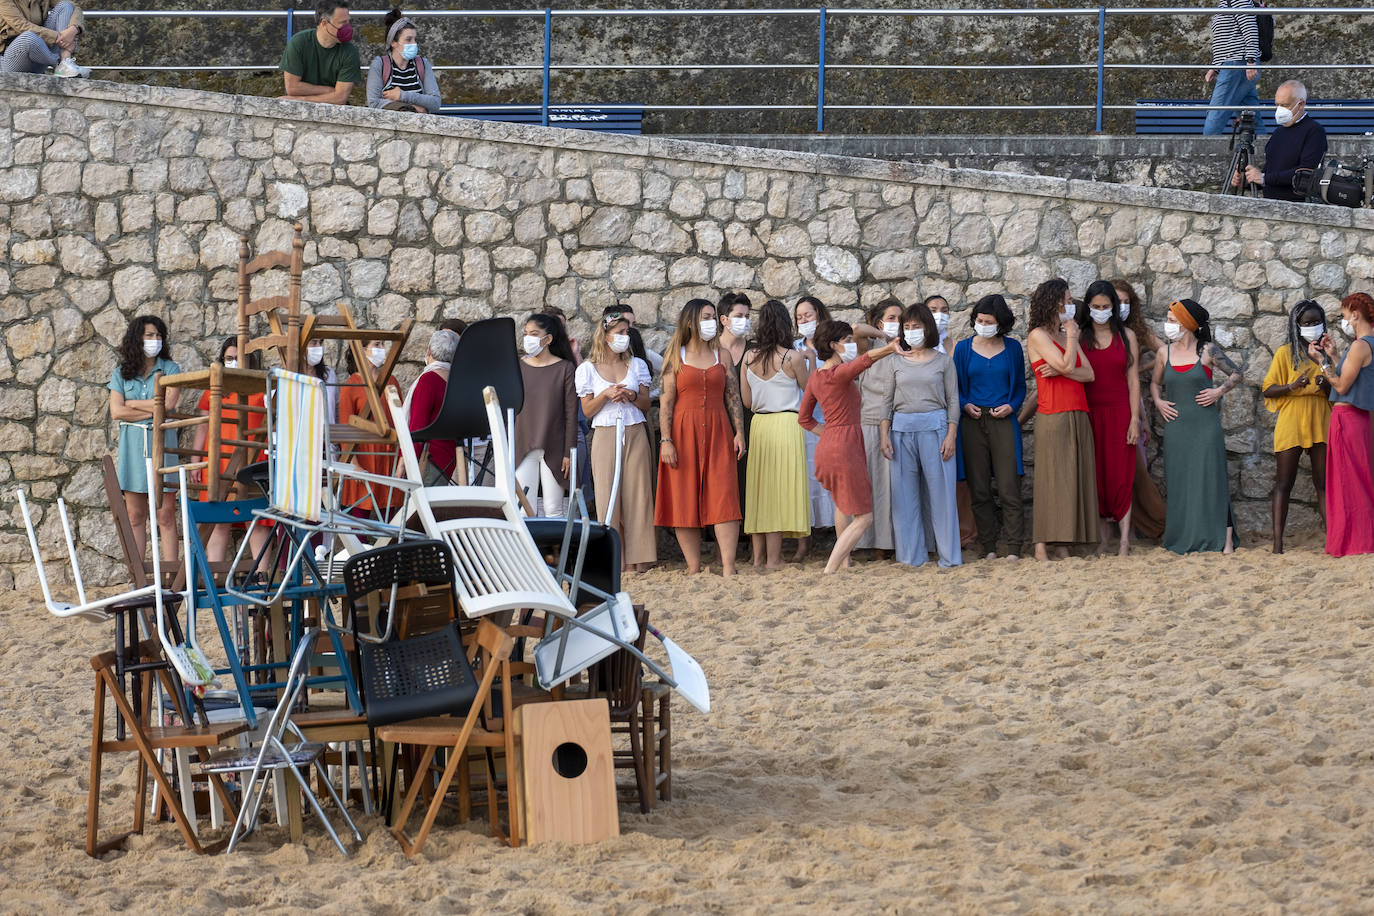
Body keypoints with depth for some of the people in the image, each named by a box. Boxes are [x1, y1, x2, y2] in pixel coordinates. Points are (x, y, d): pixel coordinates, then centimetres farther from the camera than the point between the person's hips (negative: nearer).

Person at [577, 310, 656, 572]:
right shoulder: (588, 369, 4)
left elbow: (646, 404, 12)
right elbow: (587, 410, 4)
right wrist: (606, 395, -13)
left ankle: (636, 559, -2)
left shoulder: (637, 365, 11)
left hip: (635, 435, 2)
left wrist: (631, 396, -10)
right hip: (605, 436, -2)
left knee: (637, 494, -4)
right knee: (608, 494, -5)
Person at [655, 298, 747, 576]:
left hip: (717, 433, 1)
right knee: (685, 500, -2)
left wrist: (739, 433, 0)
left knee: (724, 497, -9)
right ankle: (694, 568, 2)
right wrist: (666, 440, -9)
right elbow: (666, 401, 0)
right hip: (684, 433, -1)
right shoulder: (675, 358, 4)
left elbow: (734, 398, 10)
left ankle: (728, 567, -14)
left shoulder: (722, 357, 11)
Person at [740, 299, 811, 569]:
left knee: (761, 488, 12)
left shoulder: (749, 357, 3)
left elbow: (747, 401, 8)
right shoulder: (792, 357, -10)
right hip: (786, 423, -5)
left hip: (759, 424, 5)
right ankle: (773, 559, -4)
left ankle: (759, 555, 14)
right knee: (781, 489, -2)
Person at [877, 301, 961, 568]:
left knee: (940, 490, -4)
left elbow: (953, 400, 5)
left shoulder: (943, 361, 6)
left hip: (935, 426, -2)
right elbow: (887, 400, 12)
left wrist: (951, 435, -5)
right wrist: (885, 435, 4)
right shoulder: (896, 363, 11)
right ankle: (911, 555, 7)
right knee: (905, 492, 1)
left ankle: (948, 554, 1)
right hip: (902, 428, 2)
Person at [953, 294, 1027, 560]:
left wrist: (1011, 406, -5)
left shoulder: (1012, 347, 6)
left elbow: (1020, 386, 13)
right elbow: (956, 386, 12)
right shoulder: (964, 348, 7)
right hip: (973, 422, 1)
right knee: (979, 490, 2)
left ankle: (1014, 550, -6)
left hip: (1003, 421, -1)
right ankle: (989, 548, 8)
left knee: (1009, 488, -7)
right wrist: (965, 405, -6)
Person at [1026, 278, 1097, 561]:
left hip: (1078, 416, 7)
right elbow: (1067, 364, -15)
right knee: (1051, 479, -10)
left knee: (1074, 480, 2)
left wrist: (1060, 371, -9)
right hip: (1052, 418, -7)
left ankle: (1063, 546, 2)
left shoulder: (1066, 337, 18)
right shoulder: (1038, 335, -3)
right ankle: (1041, 547, -10)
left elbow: (1089, 373, 7)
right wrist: (1071, 335, -2)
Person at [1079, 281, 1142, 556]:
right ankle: (1103, 538, 5)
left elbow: (1133, 379, 4)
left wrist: (1134, 419, -3)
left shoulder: (1126, 336, 5)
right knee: (1096, 475, 0)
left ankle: (1124, 540, -5)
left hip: (1119, 411, 0)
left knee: (1121, 475, -4)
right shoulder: (1079, 336, 4)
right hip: (1090, 412, 0)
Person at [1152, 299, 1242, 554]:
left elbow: (1236, 373, 8)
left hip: (1205, 425, -3)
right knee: (1179, 482, 3)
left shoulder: (1207, 351, -3)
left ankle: (1225, 537, -4)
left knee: (1211, 477, -6)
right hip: (1176, 425, 3)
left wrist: (1219, 391, -7)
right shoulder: (1164, 353, 7)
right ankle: (1184, 539, 10)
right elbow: (1155, 383, 22)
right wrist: (1158, 402, 4)